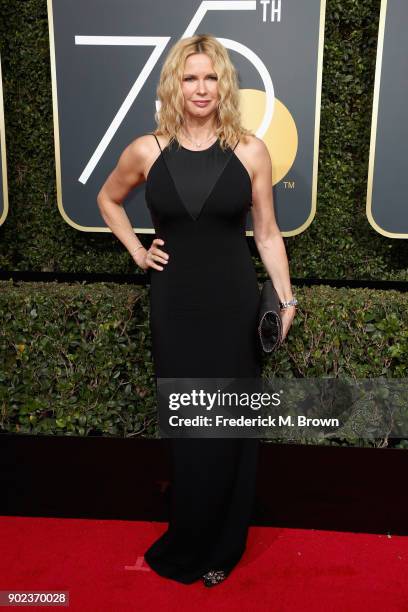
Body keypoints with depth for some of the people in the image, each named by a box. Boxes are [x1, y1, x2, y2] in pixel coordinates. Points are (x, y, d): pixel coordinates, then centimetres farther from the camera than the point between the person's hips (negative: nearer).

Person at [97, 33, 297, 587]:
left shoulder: (250, 150, -2)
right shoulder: (147, 151, 0)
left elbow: (267, 233, 2)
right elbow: (107, 199, 18)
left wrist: (286, 298, -4)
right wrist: (136, 251, 7)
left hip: (234, 304, -1)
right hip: (175, 306, 1)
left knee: (229, 427, 8)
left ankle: (219, 548, 30)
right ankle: (192, 545, 33)